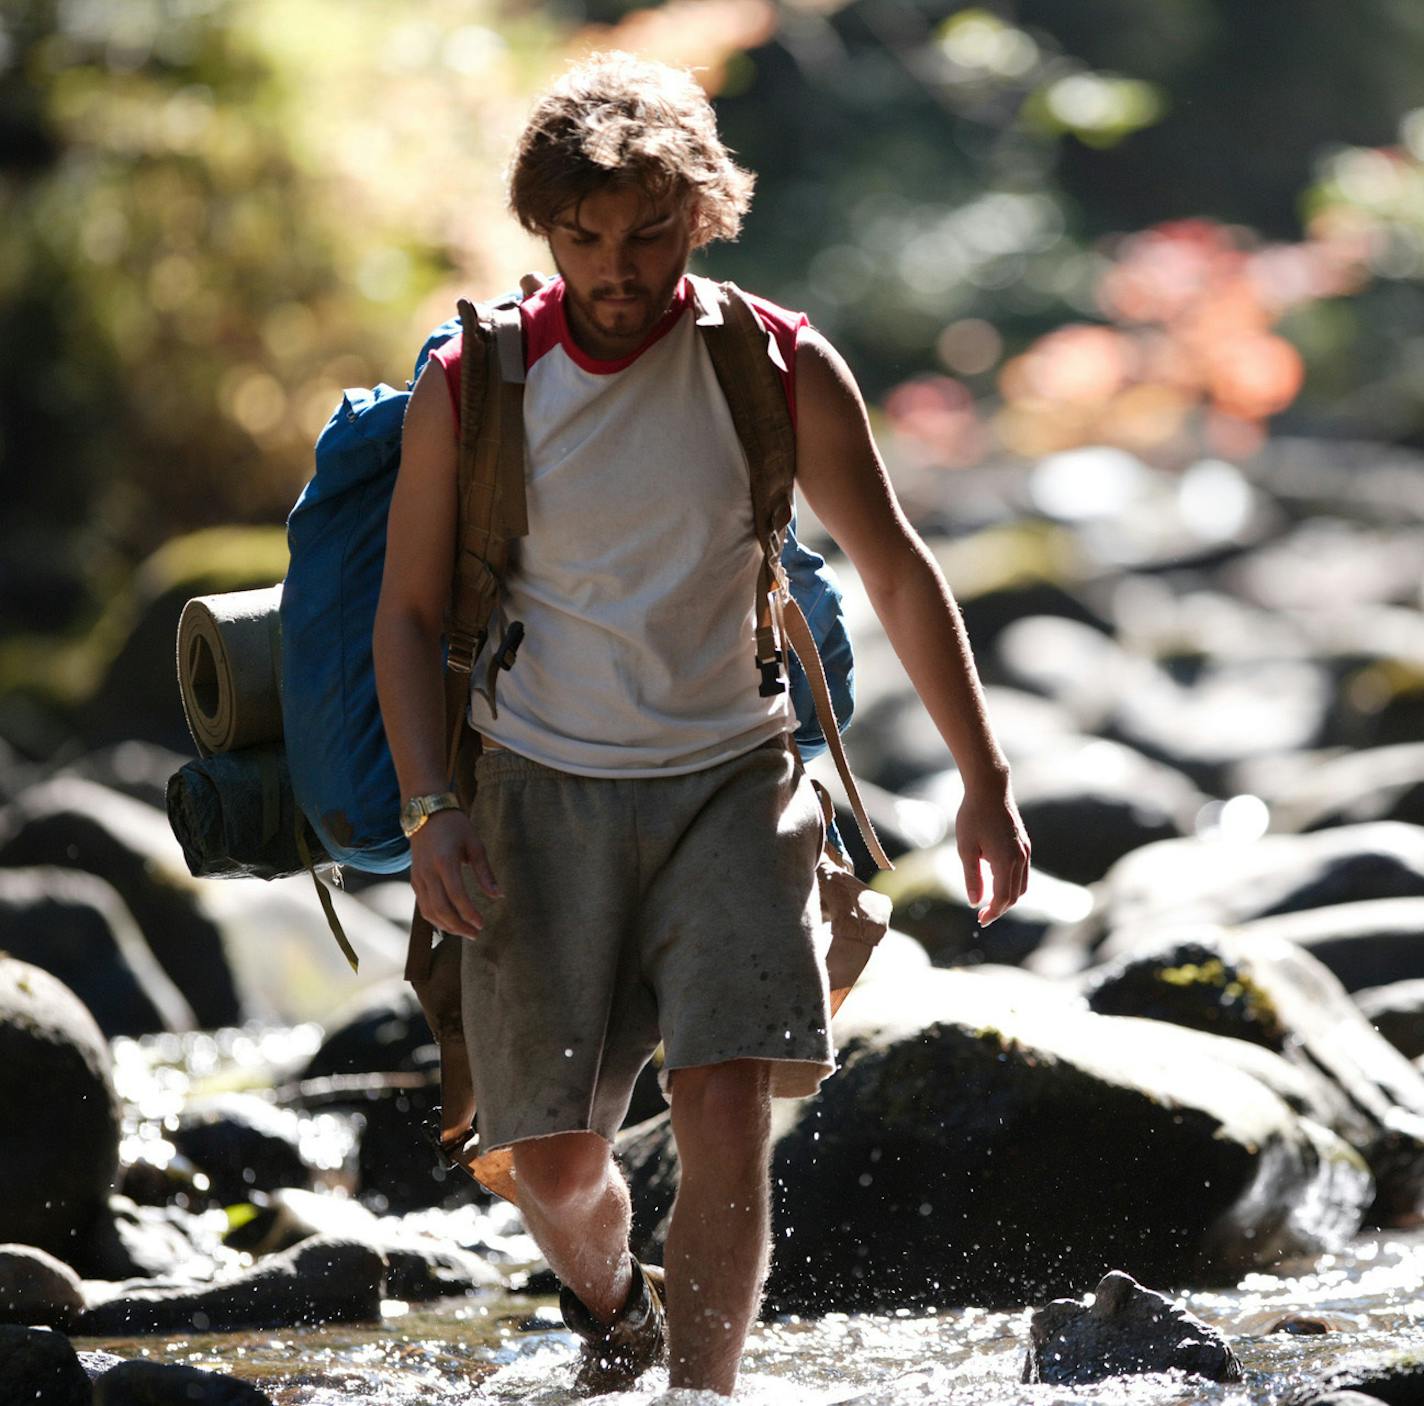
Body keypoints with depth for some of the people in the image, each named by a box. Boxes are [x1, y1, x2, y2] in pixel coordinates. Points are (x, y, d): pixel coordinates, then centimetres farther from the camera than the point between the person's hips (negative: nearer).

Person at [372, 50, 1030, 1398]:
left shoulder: (781, 369, -5)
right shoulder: (470, 390, -6)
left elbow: (896, 573, 5)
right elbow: (410, 608, 2)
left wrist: (984, 778, 5)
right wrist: (431, 809, -10)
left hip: (728, 782, 0)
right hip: (541, 789, 0)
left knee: (726, 1117, -16)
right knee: (554, 1155, 4)